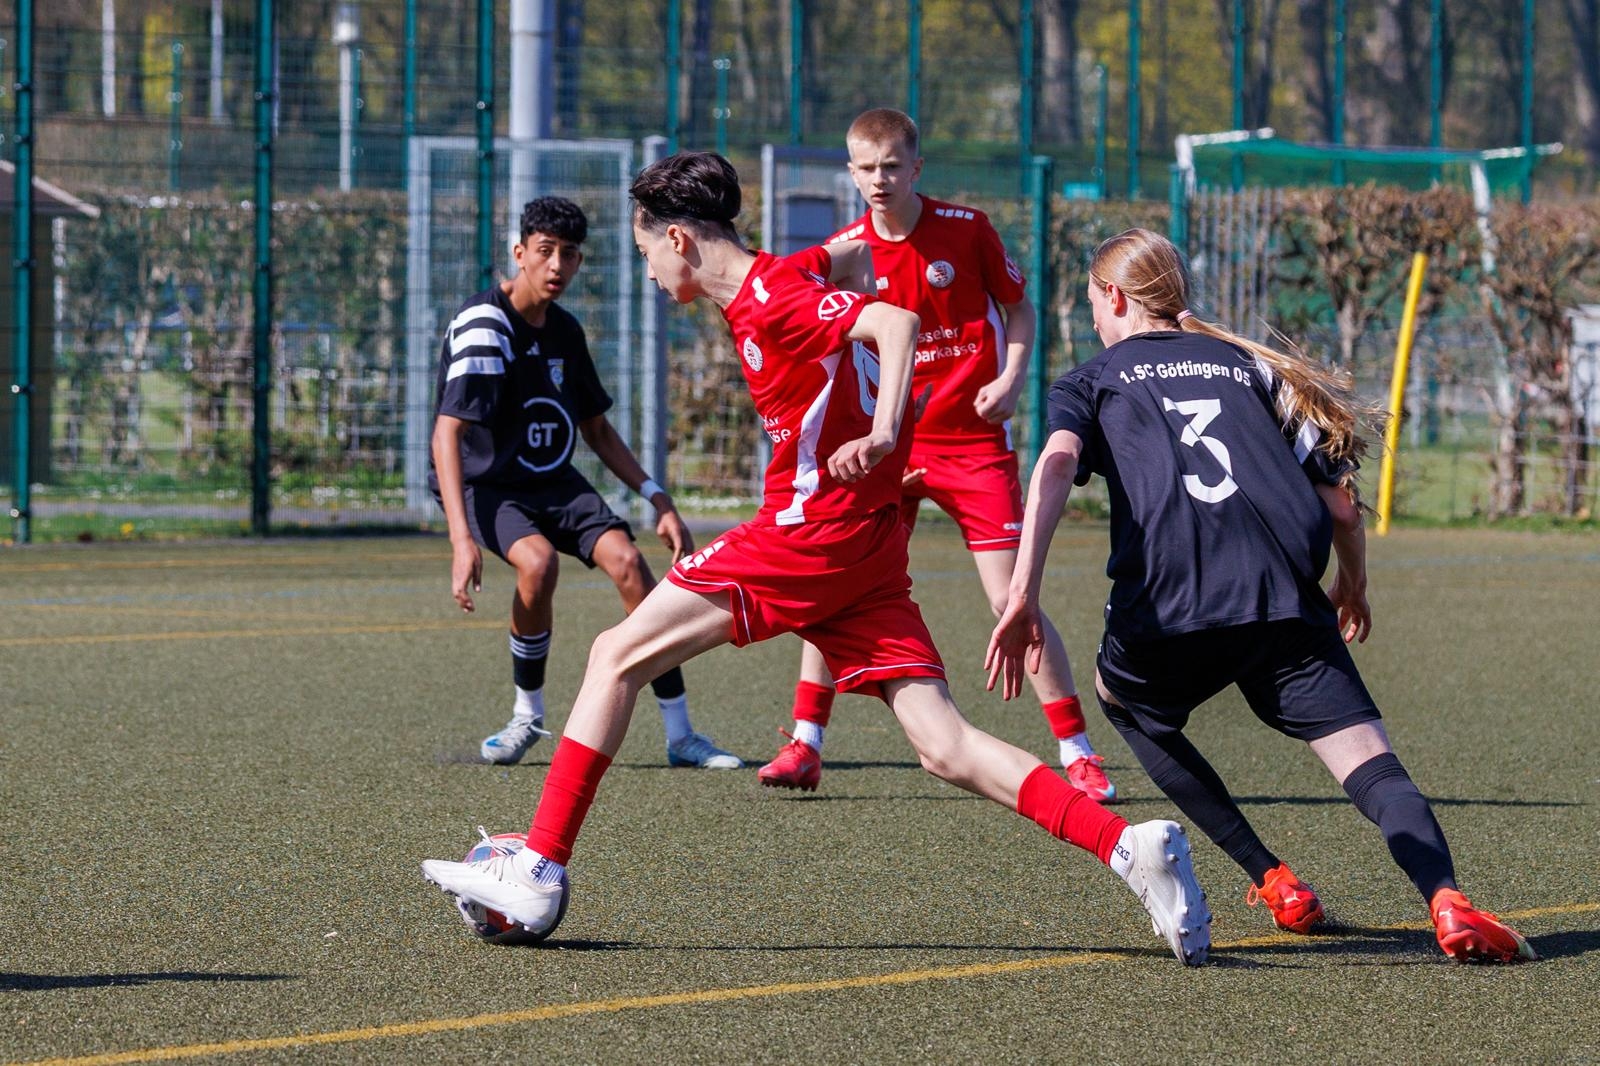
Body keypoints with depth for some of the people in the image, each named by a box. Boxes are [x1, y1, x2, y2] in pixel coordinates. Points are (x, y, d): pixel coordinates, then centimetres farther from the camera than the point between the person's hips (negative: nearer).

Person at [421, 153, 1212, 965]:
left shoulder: (770, 297, -11)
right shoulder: (757, 291, 17)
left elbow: (895, 321, -24)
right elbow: (845, 256, 38)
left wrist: (883, 432, -36)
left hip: (815, 528, -9)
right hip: (864, 545, 9)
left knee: (617, 656, -1)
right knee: (943, 748, -2)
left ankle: (539, 873, -2)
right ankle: (1130, 849, -16)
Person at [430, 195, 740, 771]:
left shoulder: (565, 330, 5)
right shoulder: (484, 325, -19)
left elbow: (597, 431, 18)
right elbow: (447, 432, -28)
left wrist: (658, 500, 9)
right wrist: (462, 539, -38)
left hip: (554, 481, 6)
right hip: (483, 484, -6)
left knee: (626, 559, -18)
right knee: (538, 561, -34)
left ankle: (681, 735, -13)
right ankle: (528, 717, -11)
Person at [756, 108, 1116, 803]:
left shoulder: (966, 228, -5)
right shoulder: (841, 251, -1)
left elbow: (1019, 305, 7)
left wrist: (1012, 377, -9)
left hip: (974, 439, -2)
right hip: (884, 444, 2)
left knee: (1012, 599, -8)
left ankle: (1077, 754, 0)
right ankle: (804, 746, 8)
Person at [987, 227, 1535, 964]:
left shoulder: (1092, 382, 21)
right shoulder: (1249, 367, 29)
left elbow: (1058, 462, -3)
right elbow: (1340, 502, 20)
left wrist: (1023, 592, -12)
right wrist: (1352, 589, 39)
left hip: (1167, 609, -1)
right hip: (1285, 602, 1)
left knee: (1124, 700, 31)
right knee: (1371, 762, -5)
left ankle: (1272, 880, 22)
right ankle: (1445, 898, -36)